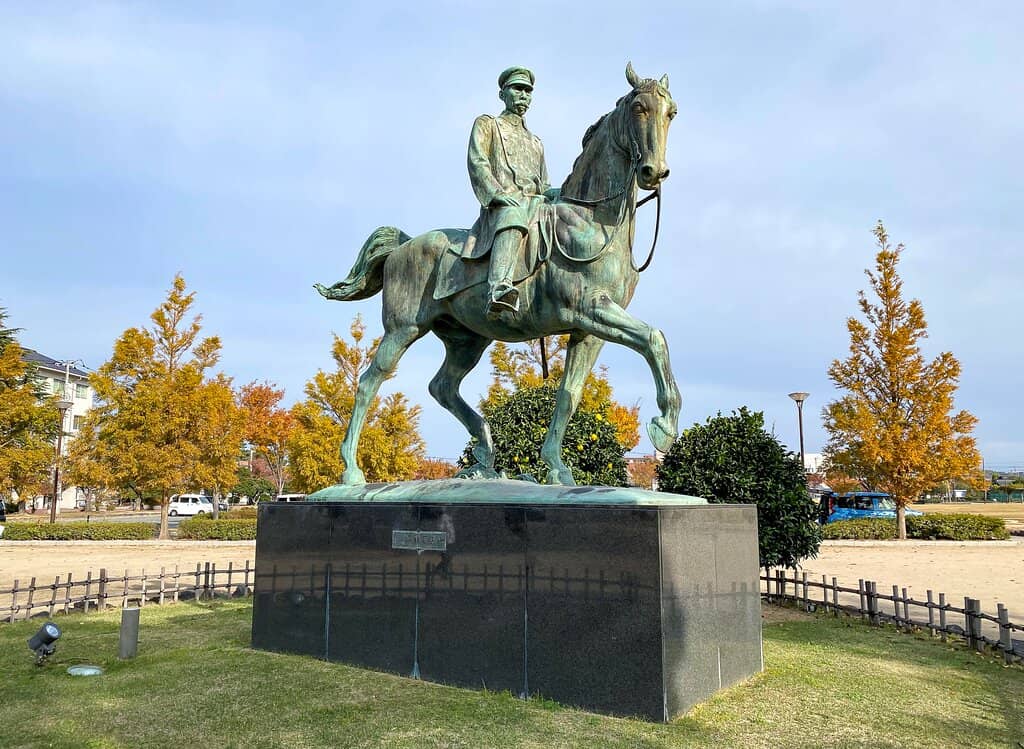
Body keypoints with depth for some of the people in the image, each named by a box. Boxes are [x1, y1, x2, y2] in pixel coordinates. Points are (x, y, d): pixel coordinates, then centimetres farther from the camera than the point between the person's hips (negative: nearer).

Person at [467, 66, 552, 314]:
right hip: (502, 203, -7)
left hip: (536, 203, 7)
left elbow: (545, 186, 32)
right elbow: (477, 163, 1)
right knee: (513, 219, -41)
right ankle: (500, 289, -62)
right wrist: (500, 194, -15)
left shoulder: (536, 142, 36)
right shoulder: (486, 124, 19)